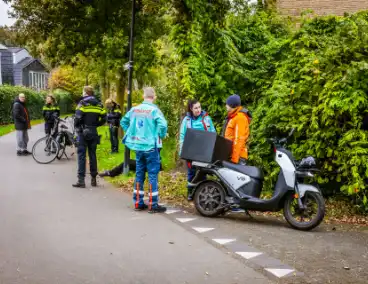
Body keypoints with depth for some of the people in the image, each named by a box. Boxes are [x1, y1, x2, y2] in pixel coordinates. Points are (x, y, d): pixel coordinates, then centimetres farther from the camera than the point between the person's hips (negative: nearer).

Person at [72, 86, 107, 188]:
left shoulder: (82, 103, -7)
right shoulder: (98, 104, 8)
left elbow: (78, 117, -17)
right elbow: (103, 119, 6)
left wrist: (76, 127, -1)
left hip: (83, 132, -4)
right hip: (94, 133, 5)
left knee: (81, 155, -2)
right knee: (93, 155, 11)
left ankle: (81, 180, -6)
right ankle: (93, 179, 15)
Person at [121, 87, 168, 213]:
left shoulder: (134, 109, 6)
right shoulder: (154, 110, -12)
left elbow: (123, 122, 15)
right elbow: (162, 124, -24)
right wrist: (161, 136, -6)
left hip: (138, 146, 6)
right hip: (151, 146, -6)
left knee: (139, 174, 13)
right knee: (153, 174, 0)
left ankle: (138, 202, 19)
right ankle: (153, 205, 2)